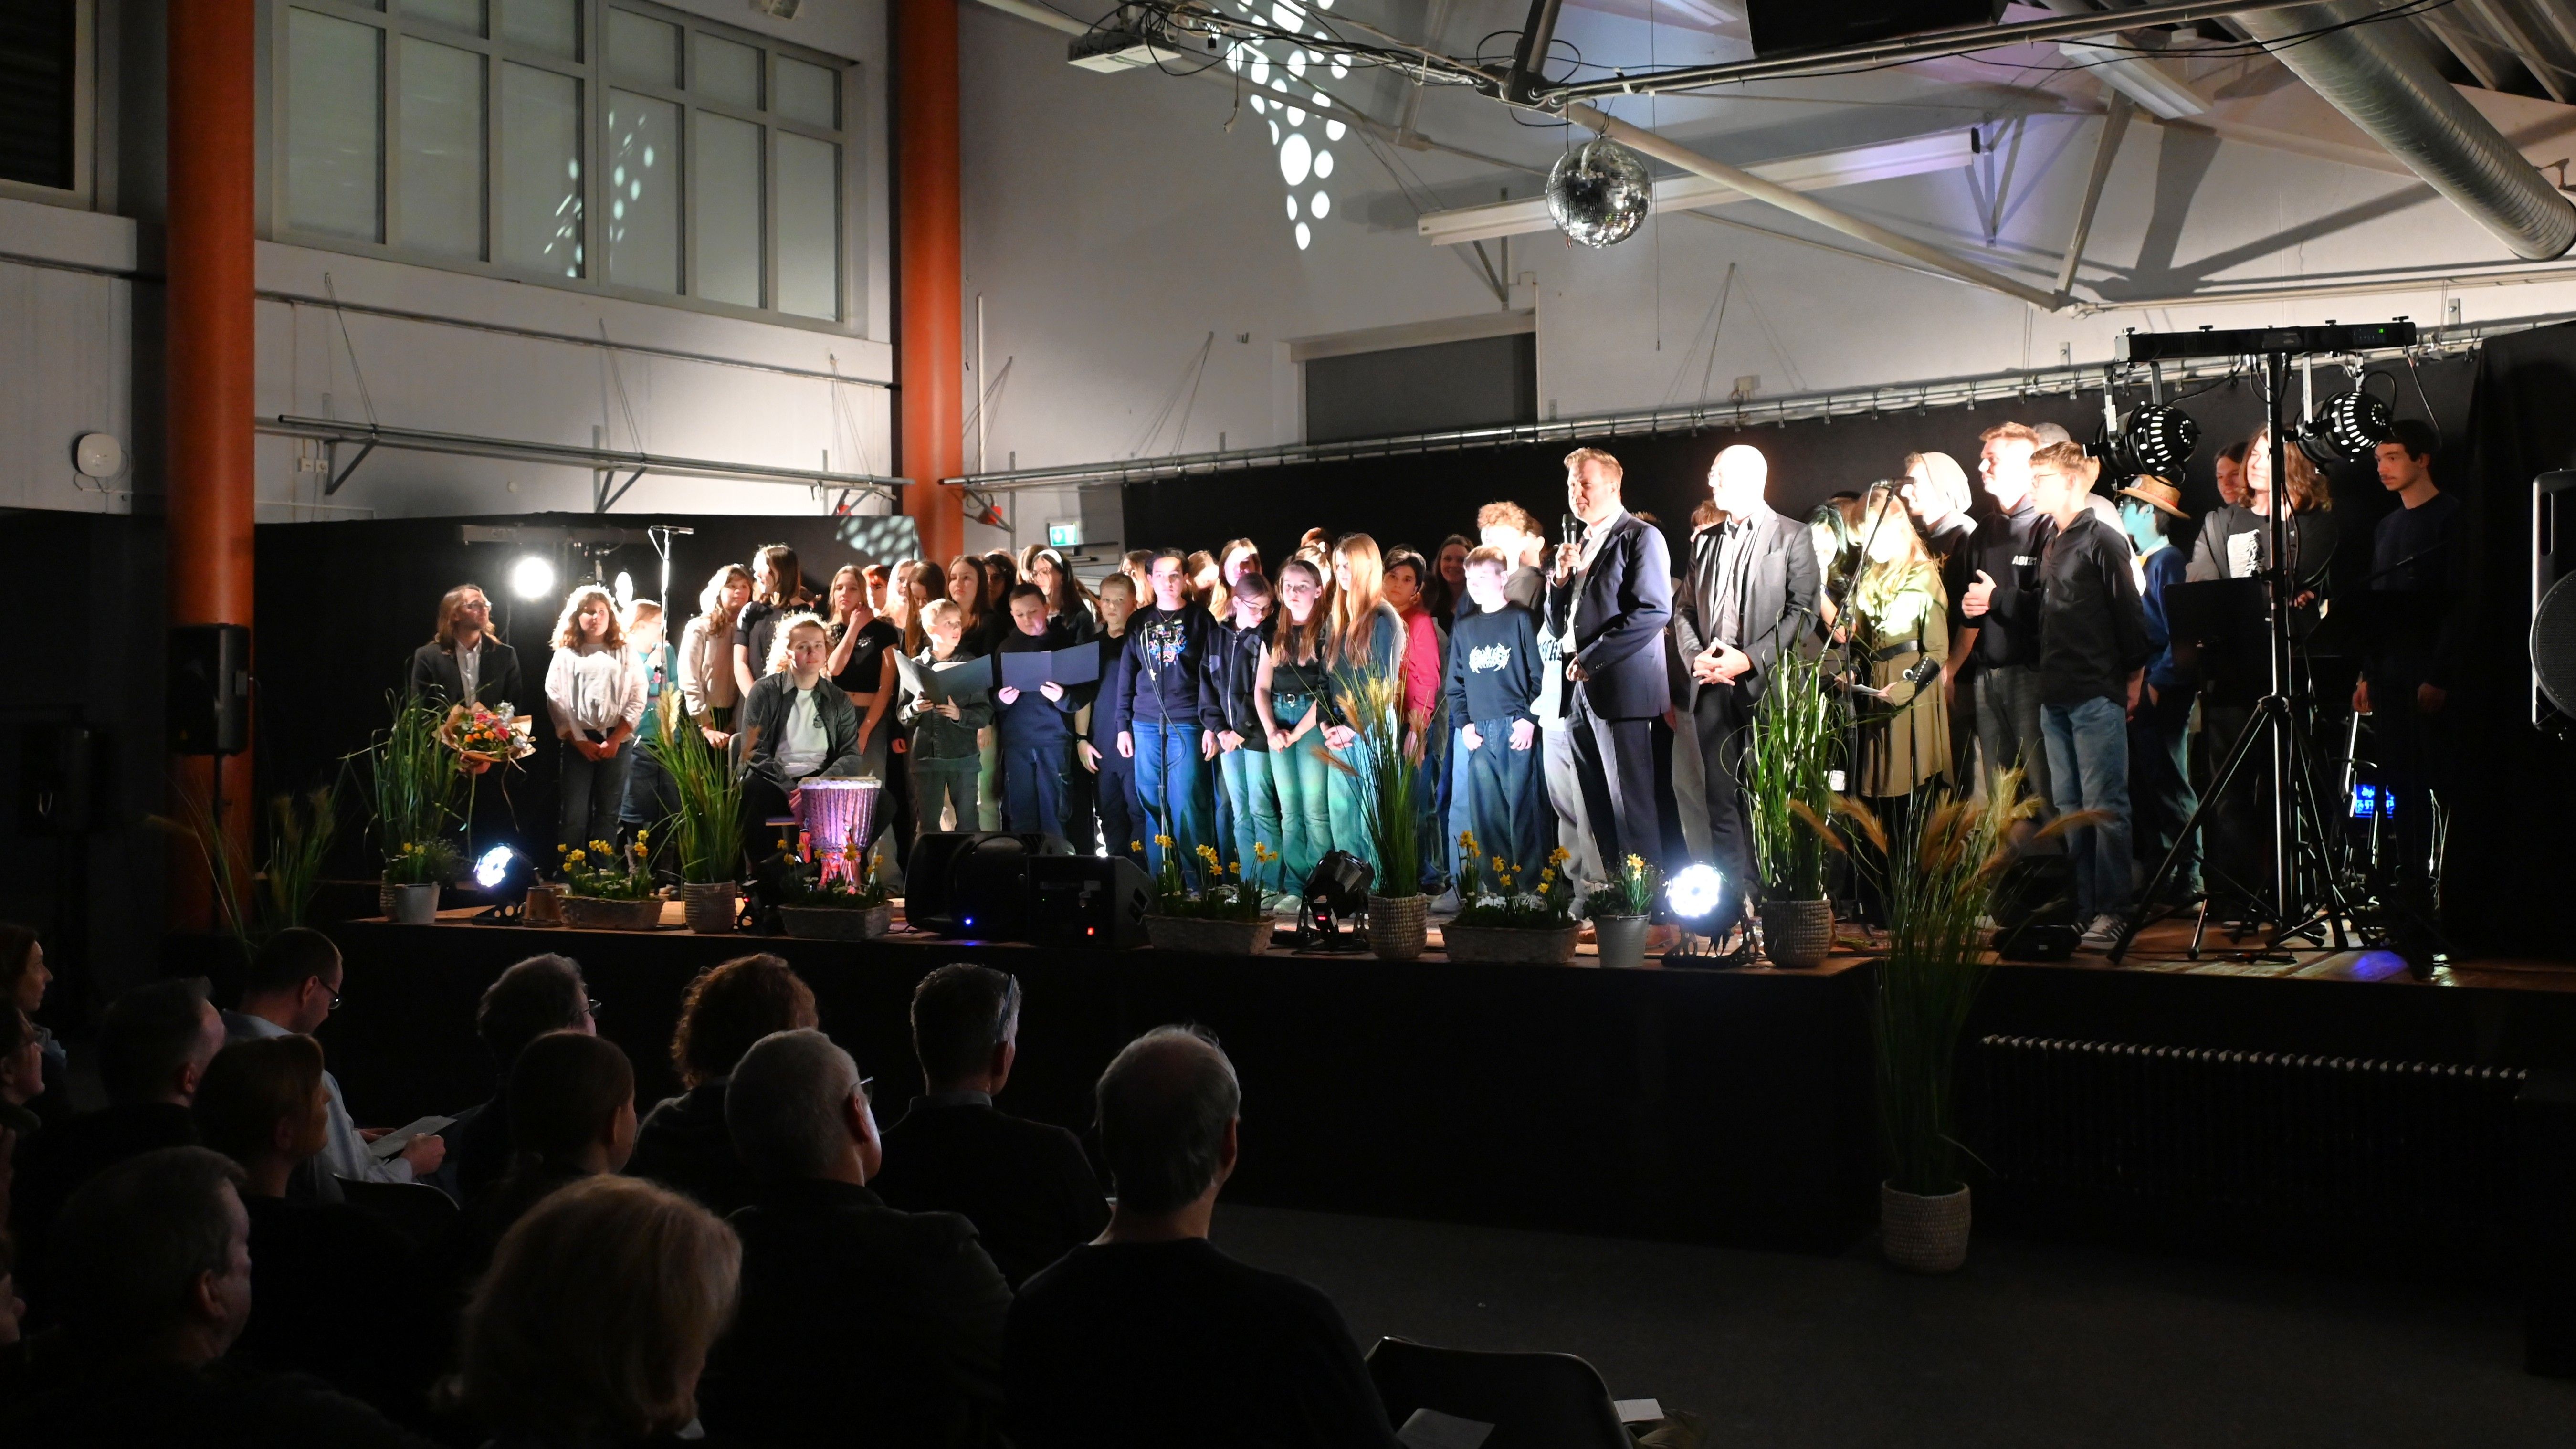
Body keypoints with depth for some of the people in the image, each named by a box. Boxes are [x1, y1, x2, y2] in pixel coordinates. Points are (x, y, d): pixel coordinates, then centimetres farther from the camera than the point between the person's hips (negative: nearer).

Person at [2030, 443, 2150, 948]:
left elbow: (2130, 615, -8)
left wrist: (2133, 682, -6)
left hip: (2097, 696, -8)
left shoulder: (2102, 542, -7)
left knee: (2105, 807, -6)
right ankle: (2082, 908, 13)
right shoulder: (2051, 547, 17)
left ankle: (2112, 912, -3)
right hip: (2056, 698, 8)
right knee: (2069, 808, 9)